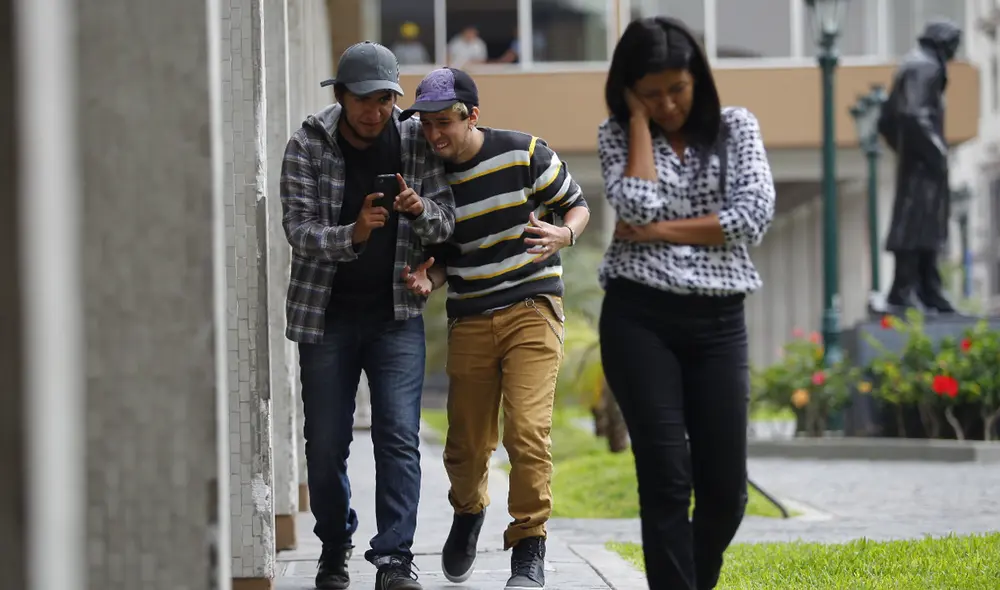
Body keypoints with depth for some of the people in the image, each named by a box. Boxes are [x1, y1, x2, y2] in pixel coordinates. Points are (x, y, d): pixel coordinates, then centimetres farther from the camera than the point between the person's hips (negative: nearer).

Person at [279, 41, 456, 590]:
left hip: (396, 312, 0)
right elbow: (299, 230, -11)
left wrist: (420, 210, -23)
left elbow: (446, 221, 0)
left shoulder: (415, 141, -2)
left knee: (399, 435, -11)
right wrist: (352, 235, -30)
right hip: (326, 313, 0)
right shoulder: (308, 145, -7)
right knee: (326, 443, 5)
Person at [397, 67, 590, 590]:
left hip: (532, 309, -3)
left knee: (526, 430, -17)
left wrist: (564, 234, -19)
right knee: (466, 445, 6)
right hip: (469, 320, 3)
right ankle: (468, 514, 39)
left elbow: (577, 204, 4)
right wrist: (427, 279, -11)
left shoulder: (525, 154, -7)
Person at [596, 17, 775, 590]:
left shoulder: (737, 127, 6)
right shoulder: (617, 135, 5)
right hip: (639, 317, -1)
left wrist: (661, 232, -10)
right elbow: (638, 204, -14)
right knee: (666, 478, -9)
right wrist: (638, 119, -7)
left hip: (718, 322, 1)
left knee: (725, 484, 0)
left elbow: (754, 216, -8)